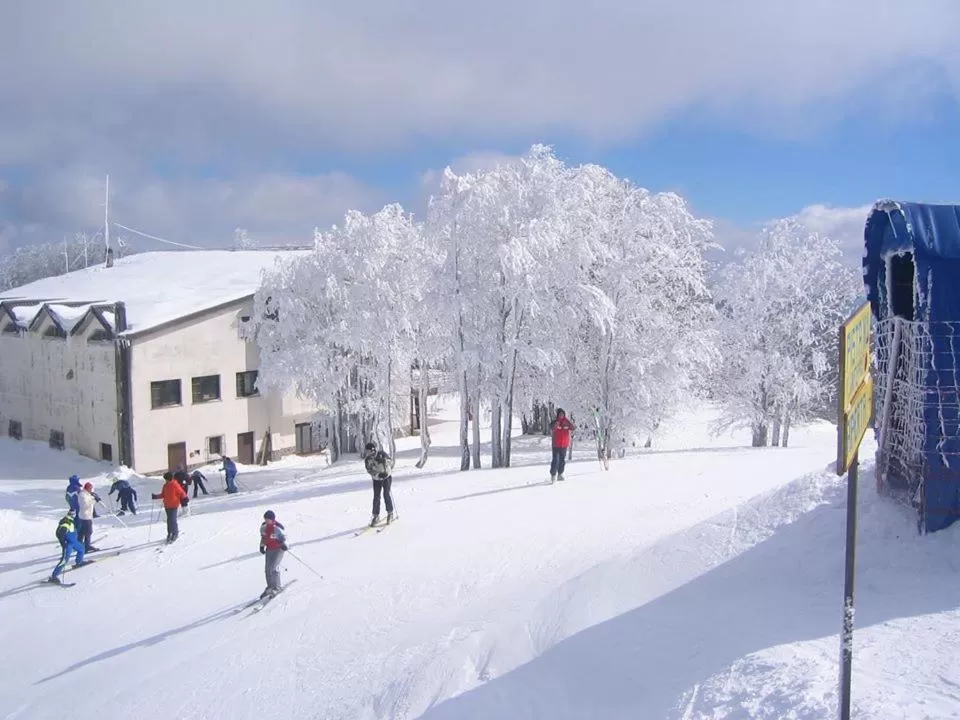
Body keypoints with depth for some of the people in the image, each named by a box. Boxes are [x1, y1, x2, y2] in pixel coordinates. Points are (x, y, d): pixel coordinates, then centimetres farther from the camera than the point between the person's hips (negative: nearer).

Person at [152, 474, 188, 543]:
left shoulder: (175, 485, -11)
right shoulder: (165, 486, 8)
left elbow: (181, 493, -10)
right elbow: (162, 495, 17)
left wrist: (185, 499, -20)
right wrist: (155, 496, 5)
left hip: (174, 506, -6)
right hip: (167, 506, 6)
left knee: (172, 520, -10)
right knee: (169, 520, 12)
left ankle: (175, 533, 2)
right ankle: (170, 533, 22)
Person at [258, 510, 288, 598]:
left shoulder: (277, 528, -22)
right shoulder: (263, 527, -3)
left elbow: (284, 537, -15)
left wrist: (284, 545, -32)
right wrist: (262, 546, 17)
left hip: (278, 549, -6)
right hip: (269, 549, 6)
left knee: (273, 568, -15)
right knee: (267, 569, 8)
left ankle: (277, 587, -1)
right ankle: (270, 587, 25)